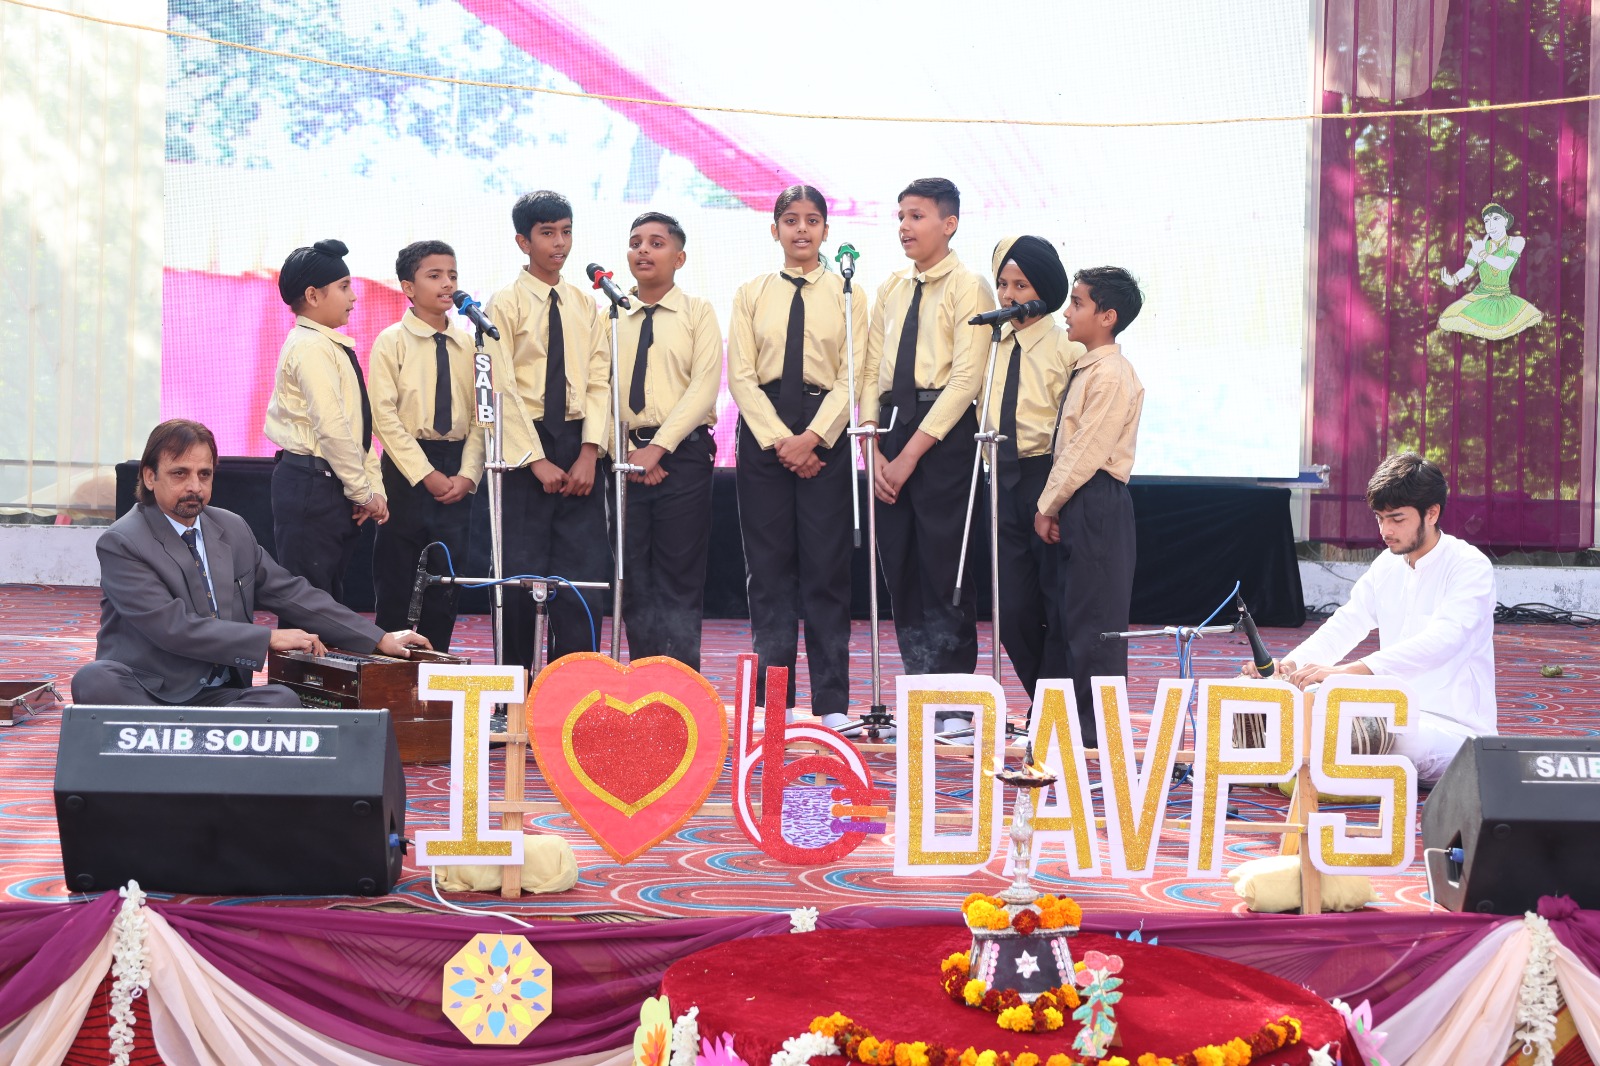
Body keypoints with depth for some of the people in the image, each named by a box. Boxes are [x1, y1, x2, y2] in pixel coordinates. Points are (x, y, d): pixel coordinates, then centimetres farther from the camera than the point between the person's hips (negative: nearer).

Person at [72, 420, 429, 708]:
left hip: (217, 696, 5)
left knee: (283, 698, -26)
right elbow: (172, 626, -17)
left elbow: (292, 593, 17)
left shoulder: (233, 530, 13)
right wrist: (270, 638, -15)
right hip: (144, 695, -5)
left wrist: (379, 640, 11)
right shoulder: (121, 544, -7)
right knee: (95, 680, -36)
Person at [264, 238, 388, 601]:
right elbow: (331, 427, -19)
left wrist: (373, 487, 7)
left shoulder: (334, 347, 17)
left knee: (330, 596, 13)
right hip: (311, 486, -10)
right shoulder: (311, 347, -13)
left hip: (333, 488, 10)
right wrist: (362, 491, -13)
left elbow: (359, 423, 16)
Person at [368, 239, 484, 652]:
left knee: (446, 583, 6)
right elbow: (385, 416, -8)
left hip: (457, 468, 4)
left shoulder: (468, 344, 8)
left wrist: (467, 474, -6)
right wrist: (427, 474, -14)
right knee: (396, 580, 0)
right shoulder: (392, 341, -2)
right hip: (407, 464, -3)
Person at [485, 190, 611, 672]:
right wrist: (537, 460, -12)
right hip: (524, 443, -3)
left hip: (579, 449, 3)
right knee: (521, 572, -1)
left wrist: (589, 451, -8)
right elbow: (502, 389, -6)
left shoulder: (585, 305, 11)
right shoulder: (505, 303, -1)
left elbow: (599, 381, 6)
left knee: (583, 573, -1)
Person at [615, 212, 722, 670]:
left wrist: (657, 448, -14)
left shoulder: (698, 312, 4)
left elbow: (704, 387, -6)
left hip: (682, 454, -3)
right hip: (624, 455, 3)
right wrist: (626, 450, -8)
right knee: (634, 579, 5)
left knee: (680, 580, -2)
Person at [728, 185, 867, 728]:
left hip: (826, 433, -1)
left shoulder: (846, 295, 6)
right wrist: (780, 440, -11)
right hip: (763, 432, 1)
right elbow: (740, 376, 1)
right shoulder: (751, 295, 9)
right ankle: (772, 698, 7)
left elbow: (851, 376, -1)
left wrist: (811, 437, -13)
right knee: (769, 567, 2)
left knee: (826, 568, -1)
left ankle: (832, 702, 3)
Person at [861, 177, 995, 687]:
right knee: (899, 570, 7)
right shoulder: (891, 289, 15)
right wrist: (874, 449, -1)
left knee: (944, 570, -4)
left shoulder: (968, 287, -4)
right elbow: (871, 371, 13)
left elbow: (966, 378, -11)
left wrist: (911, 453, -14)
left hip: (945, 434, -6)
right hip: (892, 428, 6)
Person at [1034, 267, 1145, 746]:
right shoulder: (1087, 369, 16)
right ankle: (1079, 717, 19)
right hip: (1076, 504, 10)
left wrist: (1049, 505, -12)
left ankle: (1096, 725, -1)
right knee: (1073, 612, 13)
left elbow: (1085, 451, -17)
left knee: (1093, 616, -5)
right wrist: (1051, 505, 12)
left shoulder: (1111, 375, -15)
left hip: (1097, 504, -10)